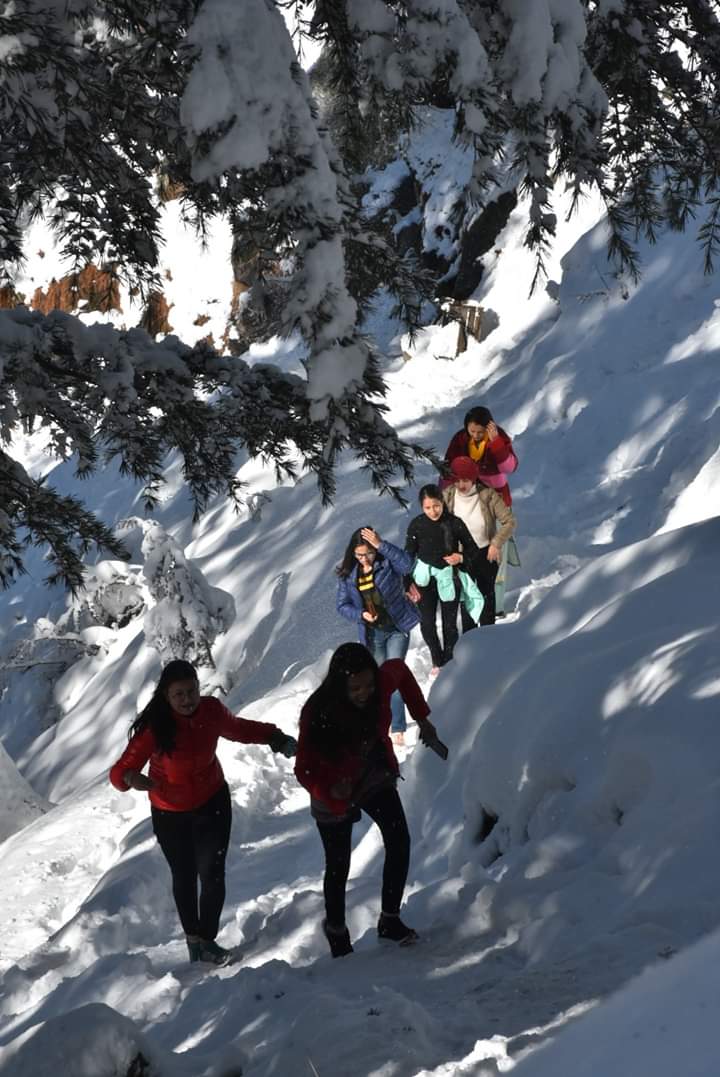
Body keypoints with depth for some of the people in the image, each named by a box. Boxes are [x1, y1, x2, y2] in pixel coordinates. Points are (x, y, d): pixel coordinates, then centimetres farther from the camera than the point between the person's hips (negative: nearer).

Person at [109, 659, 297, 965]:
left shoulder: (211, 710, -17)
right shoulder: (153, 727, -29)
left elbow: (238, 729, 5)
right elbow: (120, 770, -30)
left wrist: (273, 736, -10)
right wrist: (131, 777, -54)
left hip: (213, 803, 2)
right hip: (171, 813, -2)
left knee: (213, 875, 2)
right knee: (184, 877, 15)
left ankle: (207, 940, 22)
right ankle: (193, 937, 38)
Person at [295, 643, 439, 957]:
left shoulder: (383, 682, -25)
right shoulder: (318, 714, -35)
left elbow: (400, 670, 0)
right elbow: (304, 769, -28)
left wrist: (422, 717, 1)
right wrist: (329, 790, -49)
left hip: (376, 778, 3)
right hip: (335, 794, -3)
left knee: (399, 843, -11)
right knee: (339, 865, 8)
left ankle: (390, 920, 5)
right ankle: (336, 929, 33)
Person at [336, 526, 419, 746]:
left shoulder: (387, 562, -14)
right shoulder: (347, 574, -6)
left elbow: (407, 564, -36)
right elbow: (342, 604, 0)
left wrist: (381, 545, -41)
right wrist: (360, 614, -18)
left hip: (397, 628, -3)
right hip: (372, 633, 3)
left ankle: (397, 728, -10)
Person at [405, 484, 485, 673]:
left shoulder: (454, 523, -13)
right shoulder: (416, 525, -10)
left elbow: (474, 550, -2)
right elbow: (408, 555, -1)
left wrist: (461, 557, -23)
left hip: (449, 579, -1)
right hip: (425, 579, 1)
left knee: (449, 624, 6)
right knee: (427, 623, 3)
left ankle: (448, 663, 25)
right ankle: (437, 661, 26)